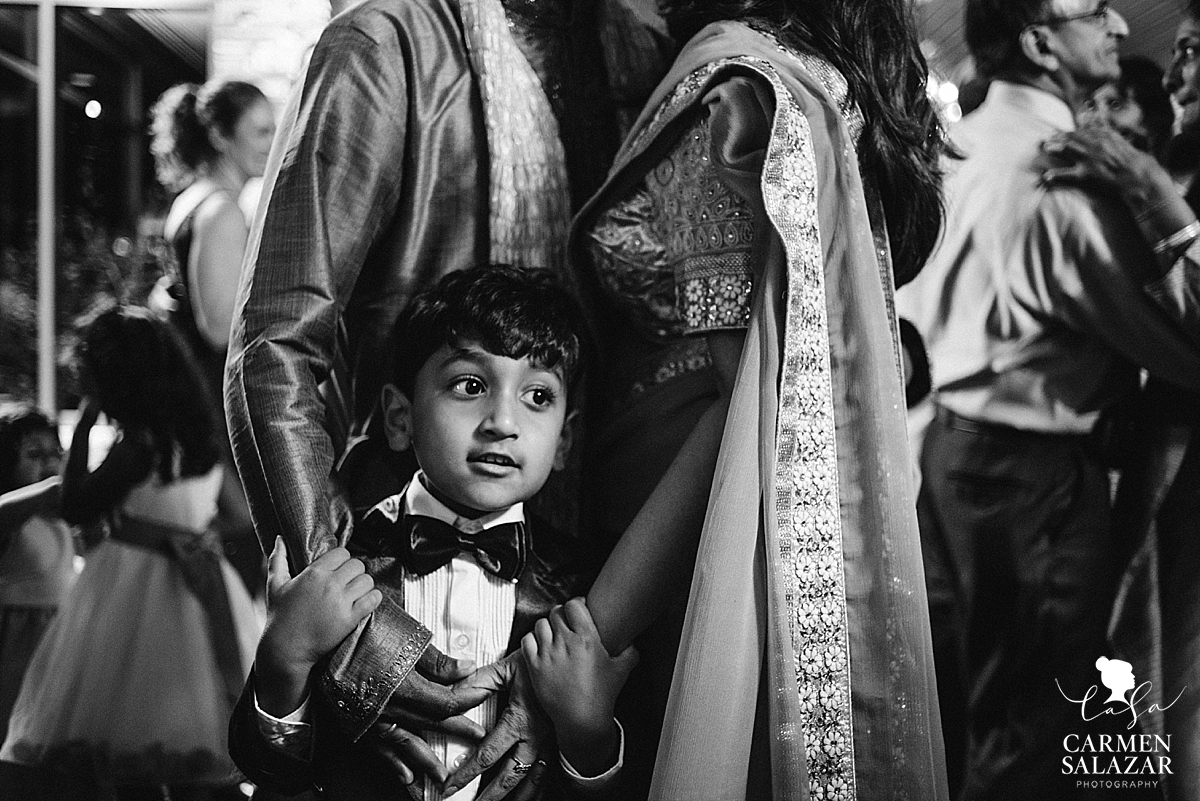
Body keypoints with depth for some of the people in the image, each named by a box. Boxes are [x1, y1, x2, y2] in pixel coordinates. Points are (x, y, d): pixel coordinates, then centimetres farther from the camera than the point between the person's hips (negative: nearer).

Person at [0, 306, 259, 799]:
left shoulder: (139, 443, -14)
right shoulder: (198, 435, 7)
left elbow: (76, 509, -8)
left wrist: (85, 424, -5)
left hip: (136, 591, -7)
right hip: (194, 589, 7)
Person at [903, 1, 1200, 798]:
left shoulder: (975, 140, 6)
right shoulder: (1060, 180, -21)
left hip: (954, 447, 9)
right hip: (1033, 472, -8)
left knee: (957, 698, 21)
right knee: (1029, 730, 5)